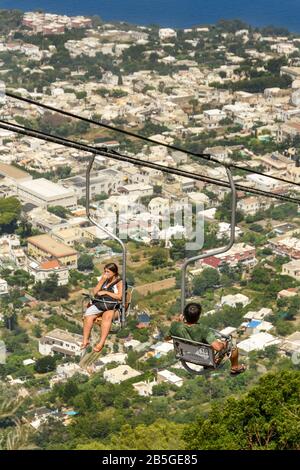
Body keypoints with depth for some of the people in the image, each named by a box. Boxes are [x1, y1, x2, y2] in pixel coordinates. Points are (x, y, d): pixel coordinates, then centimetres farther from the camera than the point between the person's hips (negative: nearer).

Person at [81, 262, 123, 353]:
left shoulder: (119, 282, 4)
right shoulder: (104, 280, 19)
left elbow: (119, 296, -10)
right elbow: (95, 293, 12)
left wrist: (105, 292, -8)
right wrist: (102, 280, 2)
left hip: (112, 306, -5)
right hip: (99, 304, 5)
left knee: (107, 317, -37)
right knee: (88, 316, -25)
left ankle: (101, 343, -41)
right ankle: (85, 340, -22)